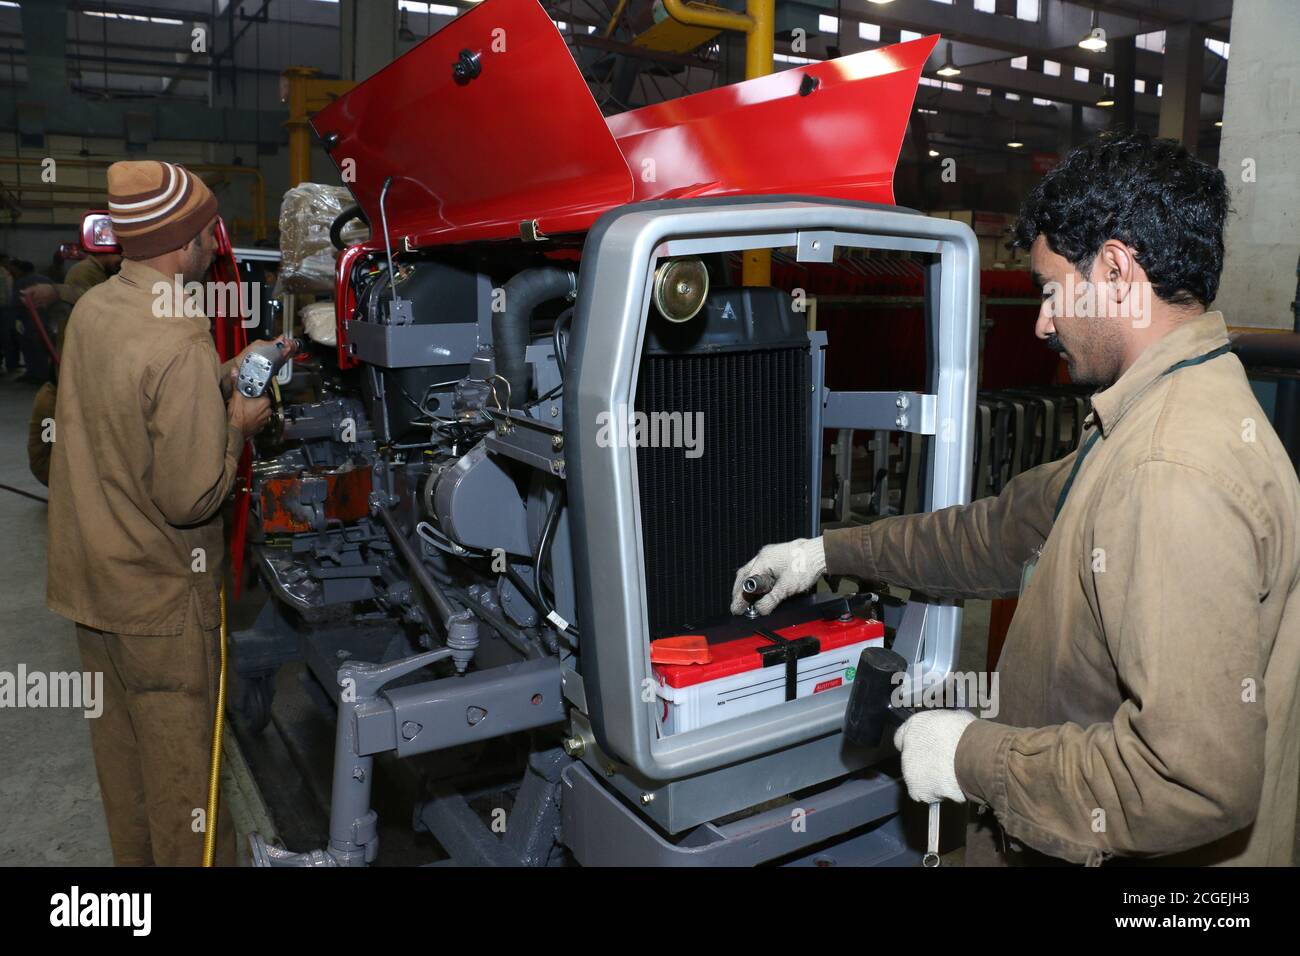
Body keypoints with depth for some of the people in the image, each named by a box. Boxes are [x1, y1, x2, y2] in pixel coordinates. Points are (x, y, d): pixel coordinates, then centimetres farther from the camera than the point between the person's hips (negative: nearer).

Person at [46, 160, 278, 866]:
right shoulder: (182, 343, -26)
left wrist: (228, 375, 10)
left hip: (90, 577, 8)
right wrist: (238, 426, -10)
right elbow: (192, 500, -25)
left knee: (120, 745, 23)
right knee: (182, 761, 9)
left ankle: (134, 859, 42)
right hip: (160, 597, -8)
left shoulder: (91, 308, -1)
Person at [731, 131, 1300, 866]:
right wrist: (828, 552, 13)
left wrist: (975, 758, -21)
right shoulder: (1159, 418, 5)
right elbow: (1008, 532, 11)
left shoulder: (1179, 474, -29)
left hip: (1148, 853, -8)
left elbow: (1196, 778, -32)